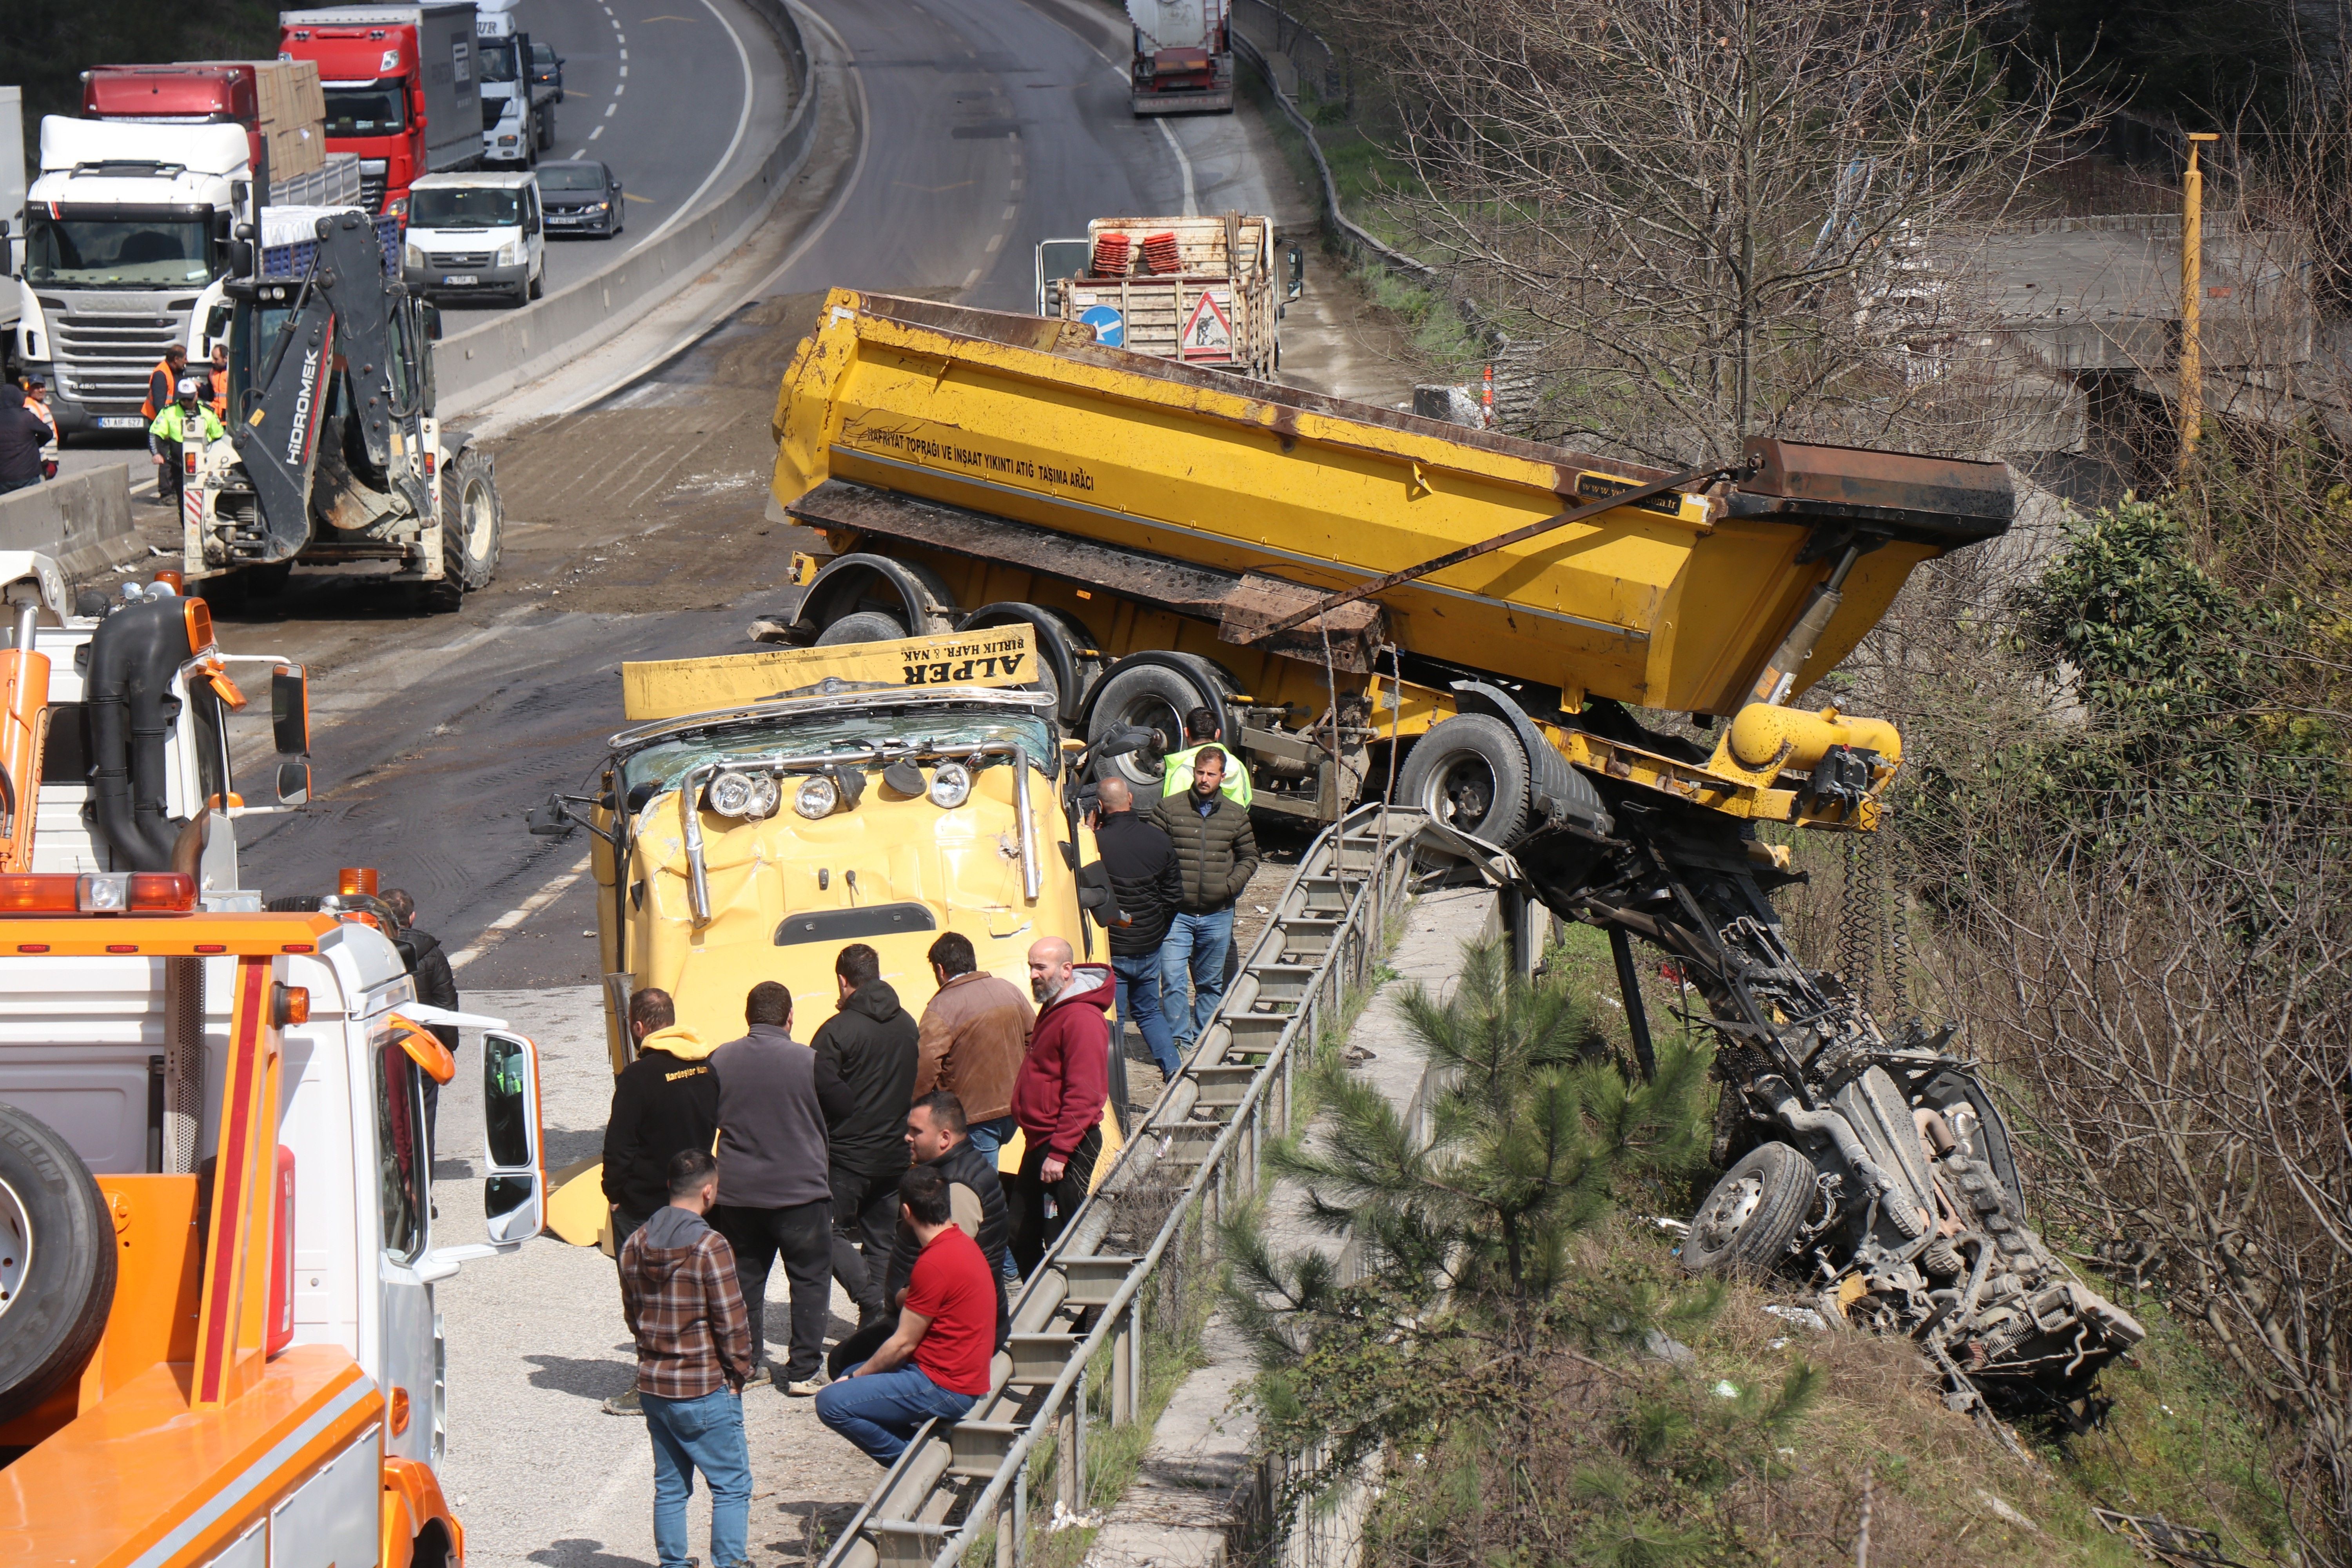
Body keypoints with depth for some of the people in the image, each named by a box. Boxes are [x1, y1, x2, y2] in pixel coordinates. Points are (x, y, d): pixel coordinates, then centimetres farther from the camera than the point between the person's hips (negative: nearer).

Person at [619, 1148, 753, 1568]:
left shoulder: (636, 1243, 3)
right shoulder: (708, 1246, -17)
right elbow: (731, 1323, -14)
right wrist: (739, 1370, -1)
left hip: (653, 1385, 6)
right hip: (705, 1389, -6)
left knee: (670, 1486, 14)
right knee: (732, 1486, 2)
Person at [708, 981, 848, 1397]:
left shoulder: (719, 1061, -2)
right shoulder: (807, 1061, -12)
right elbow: (844, 1107, -2)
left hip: (737, 1191, 3)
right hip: (800, 1190, -3)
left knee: (744, 1278, 14)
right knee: (809, 1277, 7)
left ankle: (743, 1365, 17)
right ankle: (802, 1371, 4)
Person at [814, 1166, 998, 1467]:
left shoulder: (934, 1264, -21)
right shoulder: (963, 1244, 8)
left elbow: (904, 1343, -14)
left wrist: (855, 1377, -3)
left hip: (944, 1387, -10)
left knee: (831, 1403, -16)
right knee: (849, 1374, 25)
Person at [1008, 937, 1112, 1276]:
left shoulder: (1082, 1019, -18)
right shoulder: (1052, 1009, 15)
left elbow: (1083, 1095, -23)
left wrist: (1059, 1153, -25)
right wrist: (1042, 1147, 19)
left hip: (1068, 1146, -11)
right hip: (1039, 1143, 11)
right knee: (1022, 1235, 15)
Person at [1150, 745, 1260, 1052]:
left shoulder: (1236, 815, 6)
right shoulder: (1168, 808, -1)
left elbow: (1249, 857, 15)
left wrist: (1231, 886, -2)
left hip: (1218, 915, 2)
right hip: (1176, 913, -2)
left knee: (1211, 985, 11)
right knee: (1172, 981, -11)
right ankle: (1181, 1042, -5)